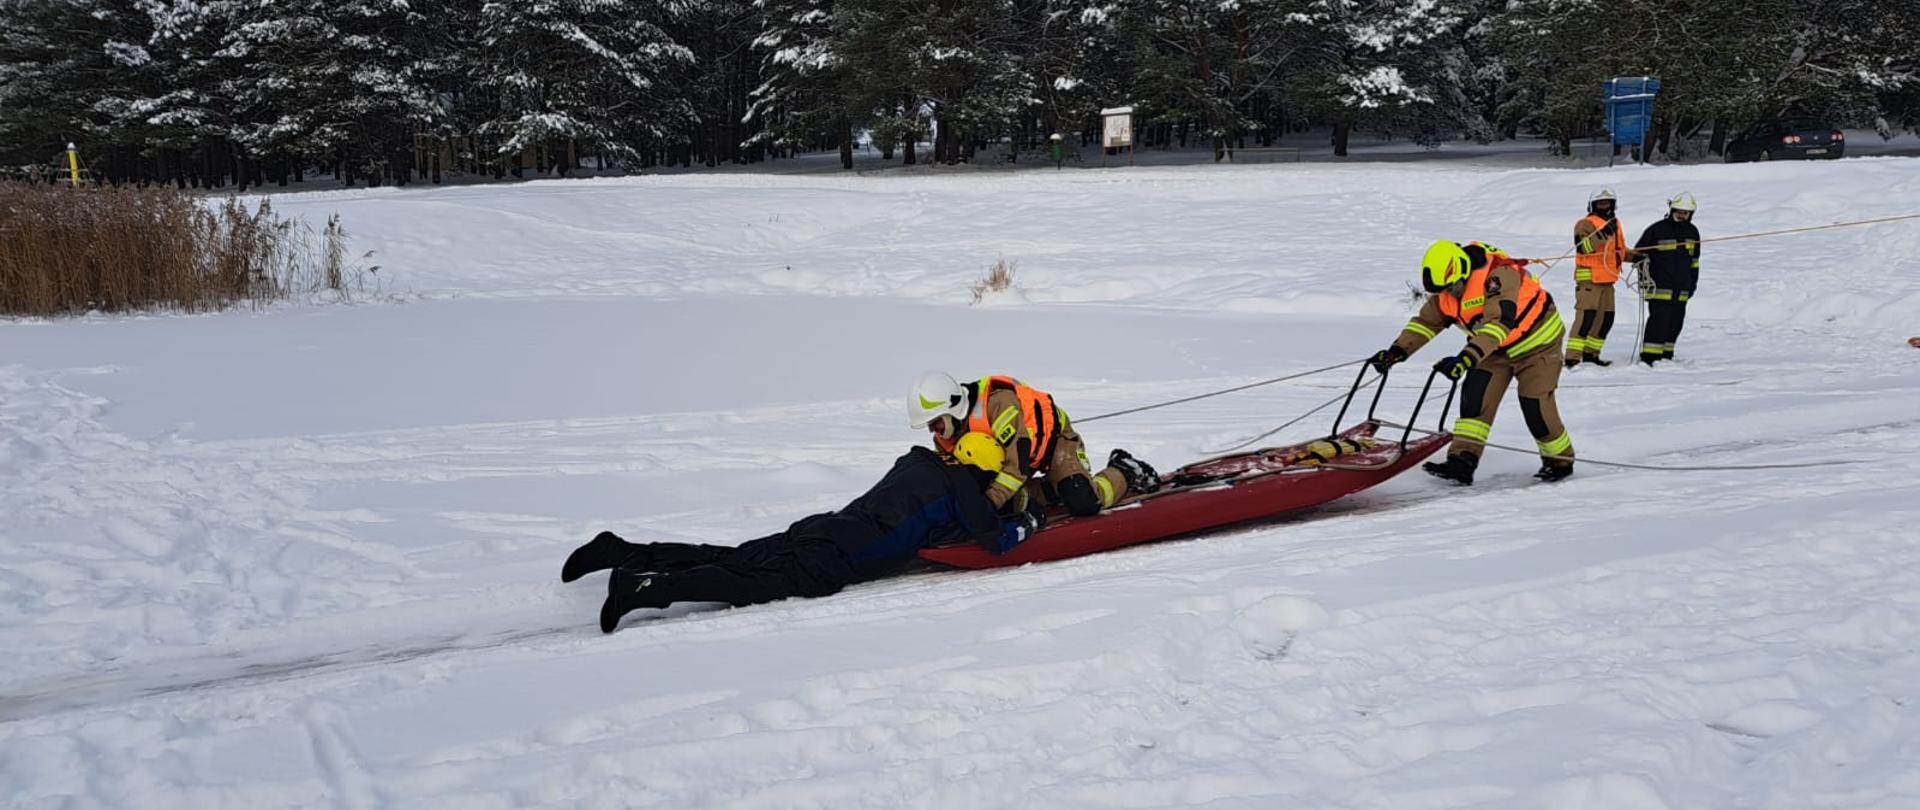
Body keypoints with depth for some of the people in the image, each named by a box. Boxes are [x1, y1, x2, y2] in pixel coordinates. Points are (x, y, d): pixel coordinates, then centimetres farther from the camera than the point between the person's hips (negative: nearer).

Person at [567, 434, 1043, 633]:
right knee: (765, 581, -21)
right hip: (835, 560, -8)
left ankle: (620, 552, 4)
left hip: (820, 528, 8)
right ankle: (645, 588, -36)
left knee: (731, 559, 9)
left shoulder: (918, 462, 25)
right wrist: (1029, 523, 20)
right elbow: (996, 539, -1)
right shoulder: (962, 485, 0)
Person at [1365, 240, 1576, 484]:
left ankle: (1560, 461, 15)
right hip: (1496, 346, 7)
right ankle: (1463, 460, -13)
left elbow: (1499, 321, -47)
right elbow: (1426, 321, -4)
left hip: (1536, 340, -6)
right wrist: (1397, 351, -20)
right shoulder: (1445, 291, -13)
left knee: (1535, 407, -8)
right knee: (1475, 396, -11)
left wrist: (1467, 358, -58)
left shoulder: (1499, 275, -37)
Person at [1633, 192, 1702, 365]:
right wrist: (1645, 277, -7)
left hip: (1681, 290, 6)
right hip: (1660, 287, -6)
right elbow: (1639, 253, 0)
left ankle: (1665, 357, 13)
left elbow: (1694, 261, 24)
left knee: (1675, 324, 6)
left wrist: (1693, 282, 21)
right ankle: (1648, 358, -11)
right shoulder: (1657, 230, -5)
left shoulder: (1692, 232, 14)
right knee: (1659, 322, -12)